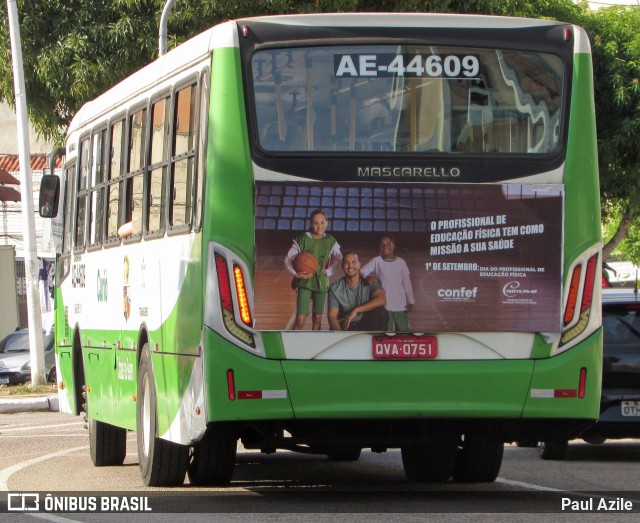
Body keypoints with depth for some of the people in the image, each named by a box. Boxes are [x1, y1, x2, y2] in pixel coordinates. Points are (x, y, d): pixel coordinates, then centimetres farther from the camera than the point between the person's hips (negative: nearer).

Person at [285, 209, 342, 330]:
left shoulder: (331, 241, -1)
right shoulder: (302, 240, -10)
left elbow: (338, 259, 14)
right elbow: (288, 259, -5)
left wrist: (329, 271, -1)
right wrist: (295, 273, -21)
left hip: (321, 282, 3)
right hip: (304, 282, -3)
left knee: (317, 318, 10)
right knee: (300, 319, -12)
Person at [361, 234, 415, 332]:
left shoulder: (401, 262, 4)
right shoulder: (376, 261, -2)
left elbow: (407, 282, 6)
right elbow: (363, 271, -9)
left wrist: (410, 301, 4)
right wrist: (367, 276, -32)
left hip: (400, 303, 2)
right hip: (384, 303, -2)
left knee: (404, 330, 5)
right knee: (386, 331, 1)